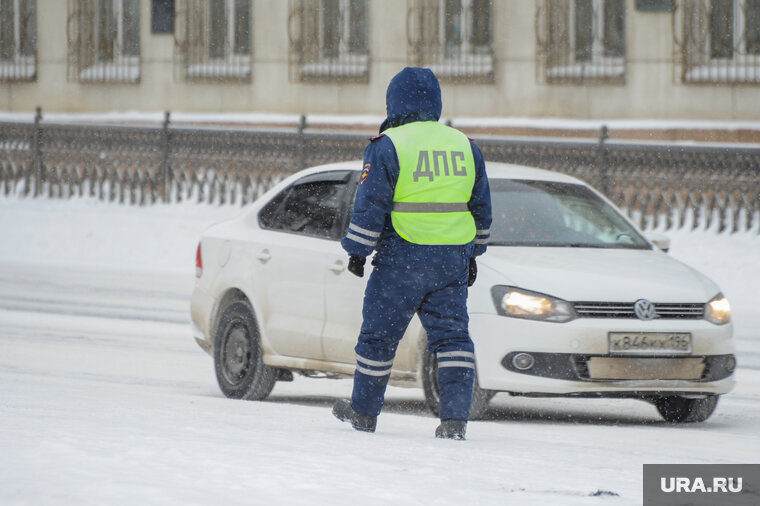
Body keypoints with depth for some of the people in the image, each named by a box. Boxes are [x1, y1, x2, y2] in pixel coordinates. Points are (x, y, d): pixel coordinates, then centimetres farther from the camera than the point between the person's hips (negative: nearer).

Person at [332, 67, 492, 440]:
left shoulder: (387, 146, -7)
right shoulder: (465, 146, 10)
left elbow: (369, 206, -9)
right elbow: (481, 208, 17)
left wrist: (357, 251, 1)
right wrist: (472, 253, 26)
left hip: (402, 260, -4)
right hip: (452, 262, 4)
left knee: (379, 335, 9)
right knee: (451, 335, 5)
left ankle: (364, 412, 21)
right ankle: (455, 417, -7)